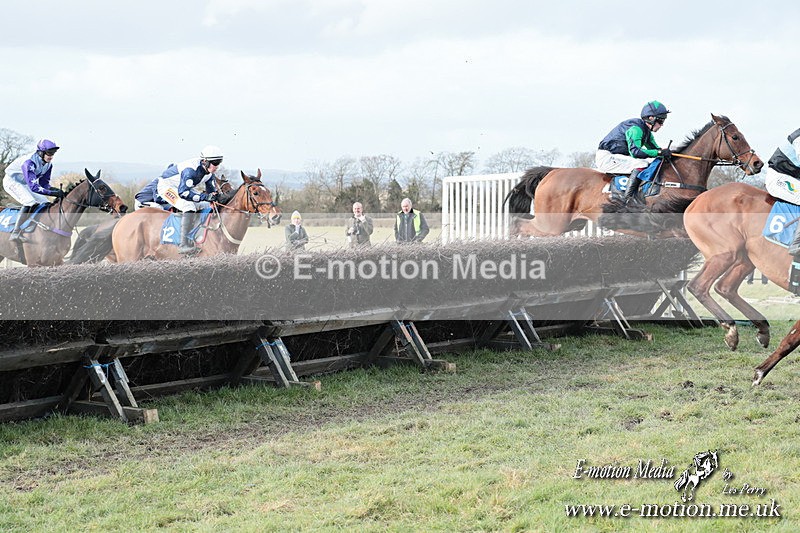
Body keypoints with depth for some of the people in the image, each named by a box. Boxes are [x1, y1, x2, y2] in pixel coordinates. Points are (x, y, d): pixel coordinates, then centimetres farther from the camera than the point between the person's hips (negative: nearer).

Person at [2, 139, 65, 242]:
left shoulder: (48, 164, -11)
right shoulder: (29, 162, -37)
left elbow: (44, 183, -3)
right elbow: (33, 187, -43)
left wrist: (55, 190, -24)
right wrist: (53, 193, -49)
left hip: (24, 184, 9)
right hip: (12, 181, -9)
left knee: (44, 203, 2)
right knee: (30, 203, -28)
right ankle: (16, 233, -27)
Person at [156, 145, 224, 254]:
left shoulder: (209, 172, -8)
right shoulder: (191, 170, -35)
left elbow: (212, 191, 4)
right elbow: (183, 192, -42)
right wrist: (205, 197, -47)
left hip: (183, 187, 9)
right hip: (167, 186, -9)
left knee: (205, 205, 3)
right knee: (189, 207, -29)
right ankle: (184, 244, -30)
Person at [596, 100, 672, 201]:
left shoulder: (646, 130, 10)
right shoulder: (635, 128, -21)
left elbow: (654, 148, 16)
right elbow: (635, 152, -31)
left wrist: (664, 152, -6)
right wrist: (659, 152, -30)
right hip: (606, 158, -10)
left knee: (654, 162, 8)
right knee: (641, 164, -26)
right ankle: (628, 199, -30)